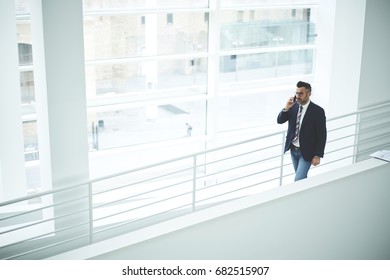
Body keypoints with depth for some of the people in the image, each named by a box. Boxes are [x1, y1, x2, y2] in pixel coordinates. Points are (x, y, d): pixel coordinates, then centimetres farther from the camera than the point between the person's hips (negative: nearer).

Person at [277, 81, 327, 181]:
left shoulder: (318, 111, -16)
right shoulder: (293, 106, -1)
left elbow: (322, 135, -13)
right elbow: (280, 120, 1)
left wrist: (318, 155, -14)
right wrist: (286, 108, -18)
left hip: (306, 152, -5)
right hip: (293, 150, 5)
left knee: (298, 180, -10)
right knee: (301, 178, 19)